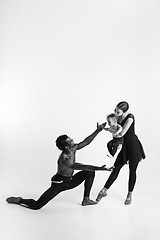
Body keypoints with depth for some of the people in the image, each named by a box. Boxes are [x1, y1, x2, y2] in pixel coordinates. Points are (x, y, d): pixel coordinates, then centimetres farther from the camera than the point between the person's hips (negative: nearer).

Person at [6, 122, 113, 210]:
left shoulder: (73, 149, -8)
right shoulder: (64, 159, -33)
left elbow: (86, 142, 2)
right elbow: (81, 167, -44)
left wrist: (98, 131, -4)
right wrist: (99, 168, -49)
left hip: (69, 181, 8)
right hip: (58, 183, -8)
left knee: (90, 173, 1)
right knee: (36, 206, -14)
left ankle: (86, 199, 10)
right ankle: (19, 200, 16)